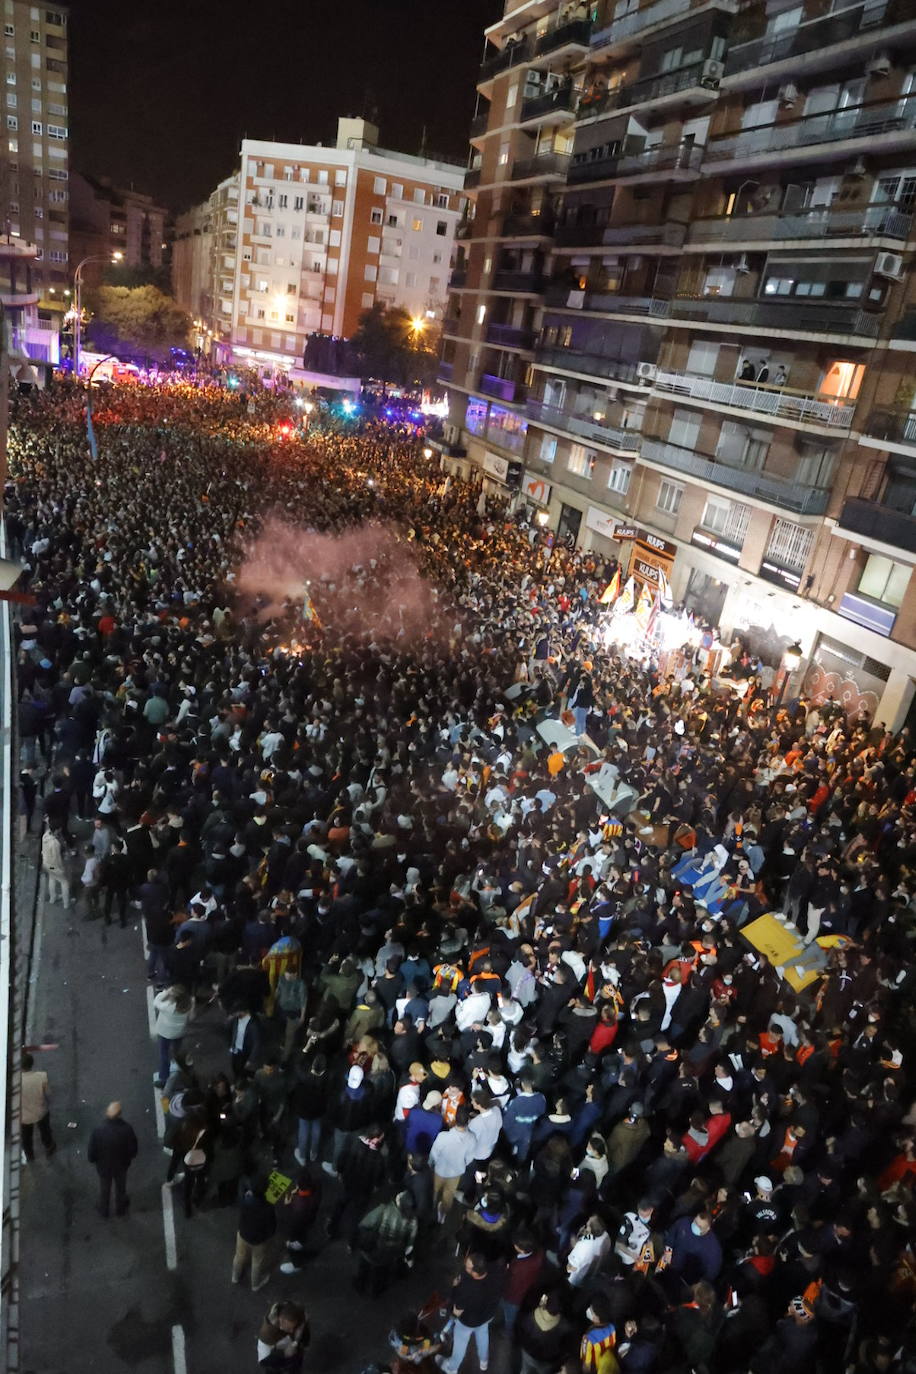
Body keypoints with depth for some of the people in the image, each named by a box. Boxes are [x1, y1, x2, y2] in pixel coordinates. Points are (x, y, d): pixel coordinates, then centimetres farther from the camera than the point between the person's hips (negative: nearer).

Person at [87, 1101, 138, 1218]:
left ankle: (103, 1211, 53)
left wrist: (92, 1159, 3)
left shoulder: (98, 1131, -34)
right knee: (120, 1188, 29)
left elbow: (91, 1155, -21)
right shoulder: (127, 1130, -32)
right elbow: (133, 1152, -17)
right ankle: (120, 1208, 53)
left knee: (104, 1190, 30)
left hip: (103, 1167, 0)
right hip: (121, 1166, 0)